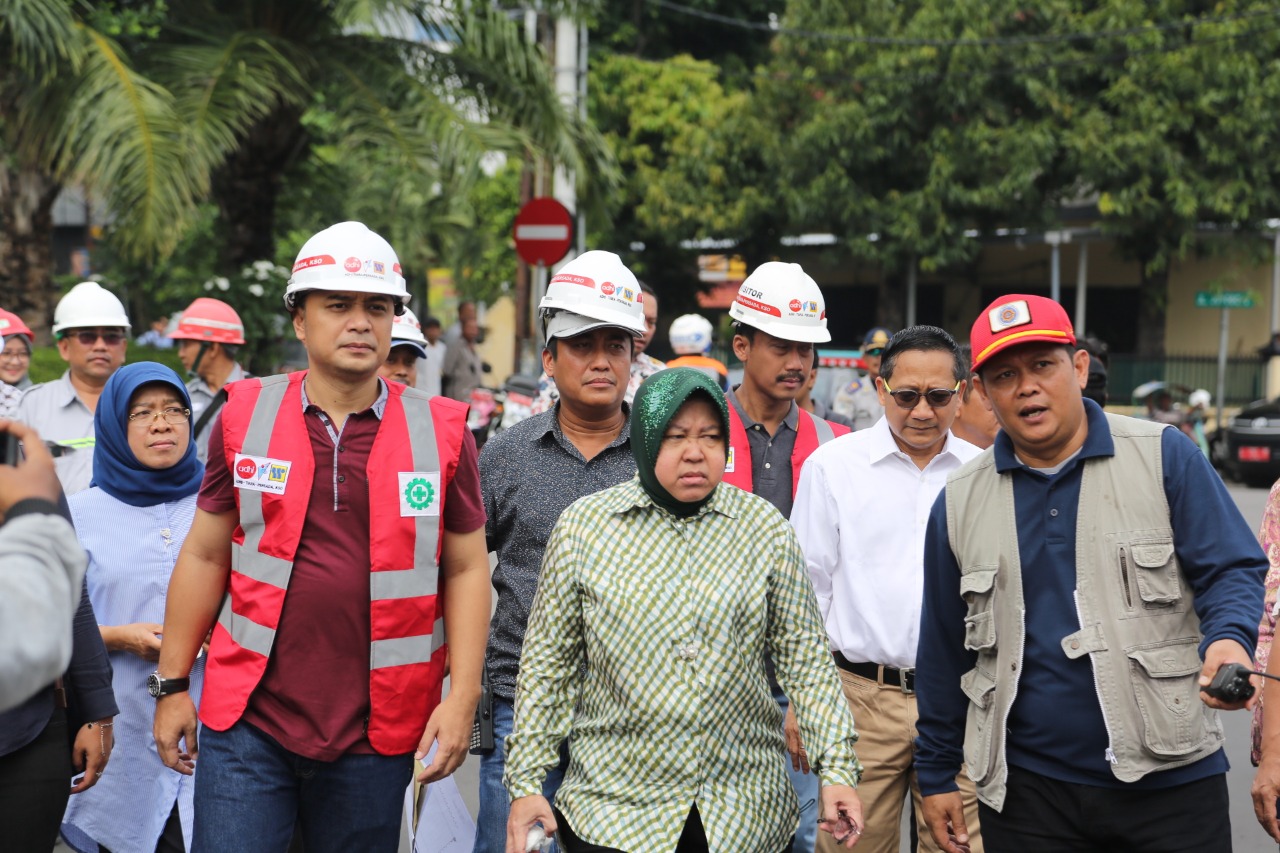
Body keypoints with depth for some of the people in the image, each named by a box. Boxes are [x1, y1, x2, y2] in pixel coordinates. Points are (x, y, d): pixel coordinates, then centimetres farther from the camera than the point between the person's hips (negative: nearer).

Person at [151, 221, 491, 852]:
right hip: (247, 718, 0)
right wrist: (172, 683, 7)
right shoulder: (245, 417, 2)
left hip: (375, 733, 0)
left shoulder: (441, 433, -1)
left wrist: (461, 698, -5)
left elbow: (465, 569, 3)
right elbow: (205, 556, 8)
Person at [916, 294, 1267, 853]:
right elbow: (943, 651, 11)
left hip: (1170, 782, -2)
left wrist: (1229, 639, -25)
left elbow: (1231, 570, -3)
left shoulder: (1164, 456, -3)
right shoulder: (959, 501, 5)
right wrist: (936, 774, 13)